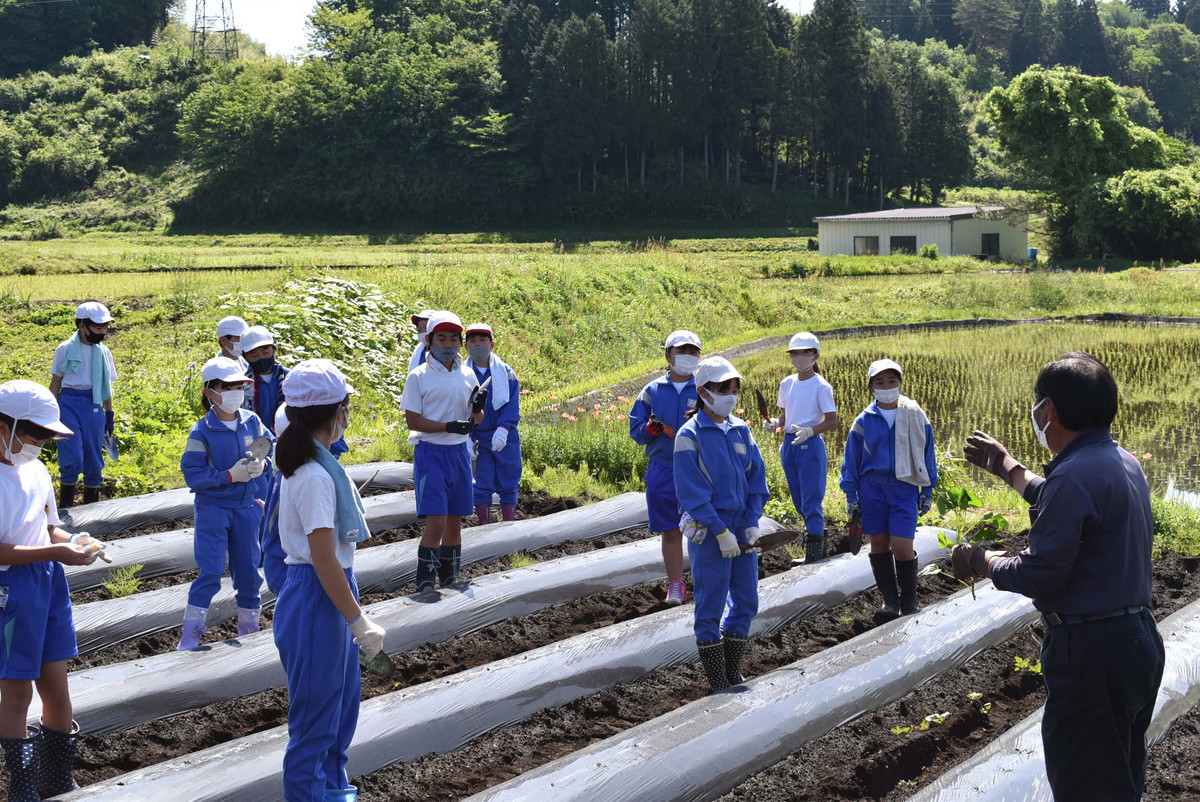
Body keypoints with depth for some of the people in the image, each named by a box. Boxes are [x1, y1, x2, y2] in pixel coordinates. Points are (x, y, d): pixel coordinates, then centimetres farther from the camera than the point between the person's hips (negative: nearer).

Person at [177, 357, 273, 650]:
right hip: (213, 508, -4)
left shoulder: (252, 422, -2)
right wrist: (230, 476, -23)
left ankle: (249, 629, 28)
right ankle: (190, 637, 2)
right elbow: (192, 475, -16)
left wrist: (262, 464, -13)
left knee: (248, 570, 11)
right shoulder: (202, 432, -13)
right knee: (210, 572, -8)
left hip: (247, 507, 4)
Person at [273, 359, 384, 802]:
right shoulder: (316, 477, -23)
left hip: (329, 597, 10)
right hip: (316, 602, -10)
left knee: (343, 698, 24)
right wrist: (358, 621, -20)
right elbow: (324, 559, -24)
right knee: (316, 716, 2)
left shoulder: (310, 464, 7)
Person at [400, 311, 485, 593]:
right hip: (430, 452, -5)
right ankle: (425, 585, -6)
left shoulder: (468, 375, 10)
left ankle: (449, 579, 23)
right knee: (436, 523, -13)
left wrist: (478, 408, -9)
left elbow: (475, 419, 15)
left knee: (455, 521, 11)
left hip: (459, 452, 5)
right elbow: (412, 421, -9)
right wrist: (449, 426, -21)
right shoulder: (419, 376, -5)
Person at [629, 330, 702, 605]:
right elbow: (636, 431, 8)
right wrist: (652, 427, -13)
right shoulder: (652, 391, 7)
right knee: (670, 531, 6)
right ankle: (675, 585, 15)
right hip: (663, 471, 1)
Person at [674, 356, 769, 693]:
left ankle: (733, 674, 25)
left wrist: (752, 523, -3)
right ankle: (718, 682, 11)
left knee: (746, 602, 10)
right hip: (709, 531, -6)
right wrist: (721, 531, -16)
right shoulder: (690, 435, -9)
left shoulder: (741, 430, 8)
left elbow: (757, 477, 9)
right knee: (710, 607, 1)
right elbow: (691, 491, -13)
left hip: (742, 529, 6)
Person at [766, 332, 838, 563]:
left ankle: (814, 550, -3)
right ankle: (817, 536, 29)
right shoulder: (787, 384, 9)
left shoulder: (821, 386, -9)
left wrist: (810, 431, -26)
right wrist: (776, 423, -3)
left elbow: (832, 421, -10)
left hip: (811, 446, -7)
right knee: (799, 501, 13)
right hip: (789, 445, 7)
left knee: (811, 500, -6)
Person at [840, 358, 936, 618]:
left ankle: (909, 601, 11)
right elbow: (851, 459, 8)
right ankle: (889, 599, 23)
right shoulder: (864, 421, 1)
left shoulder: (915, 416, 1)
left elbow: (927, 453, 9)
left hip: (905, 489, -2)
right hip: (872, 487, 2)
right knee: (879, 545, 8)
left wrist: (927, 491, 8)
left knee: (902, 548, -9)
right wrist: (851, 495, 6)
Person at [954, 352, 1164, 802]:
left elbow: (1041, 575, -23)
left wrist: (982, 563, -6)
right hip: (1137, 638, 10)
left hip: (1091, 652, -10)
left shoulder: (1074, 475, -23)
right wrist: (1007, 467, 36)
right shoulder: (1123, 462, 9)